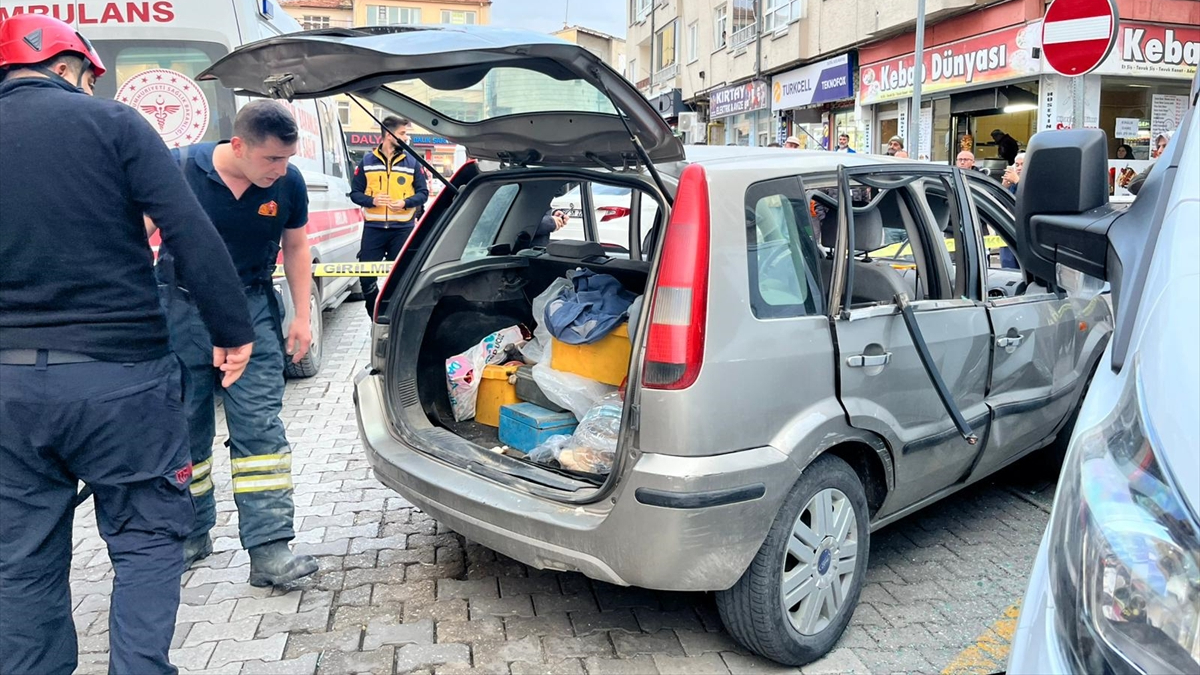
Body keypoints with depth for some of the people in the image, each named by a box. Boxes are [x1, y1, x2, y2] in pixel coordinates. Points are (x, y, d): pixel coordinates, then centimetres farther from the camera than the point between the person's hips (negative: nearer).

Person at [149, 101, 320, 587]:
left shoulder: (289, 183, -6)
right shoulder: (181, 170, -12)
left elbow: (296, 247, 8)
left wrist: (302, 317, 5)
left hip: (252, 310, 0)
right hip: (181, 309, 0)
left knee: (260, 429, -8)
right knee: (185, 431, 10)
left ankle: (269, 551, -7)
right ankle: (191, 535, 29)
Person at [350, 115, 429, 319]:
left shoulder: (412, 162, 6)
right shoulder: (367, 161, 7)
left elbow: (423, 192, 6)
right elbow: (355, 192, 7)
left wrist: (405, 203, -13)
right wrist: (371, 200, -13)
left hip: (403, 228, 0)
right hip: (373, 228, 0)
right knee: (367, 274, -2)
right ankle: (375, 316, 13)